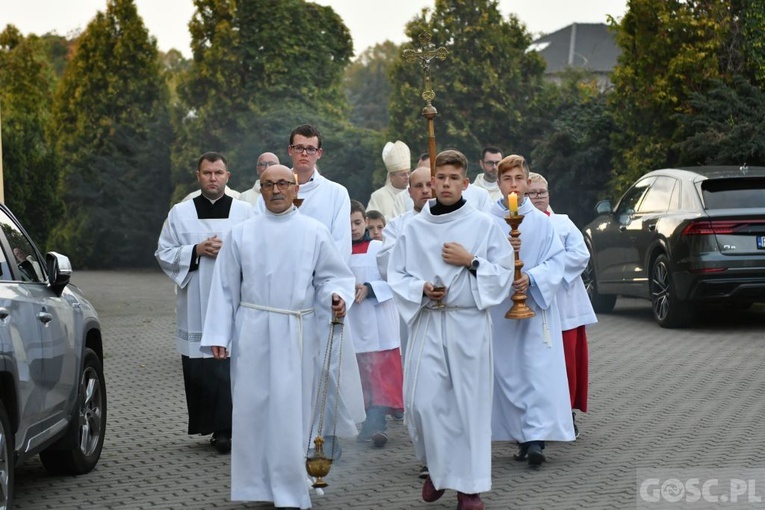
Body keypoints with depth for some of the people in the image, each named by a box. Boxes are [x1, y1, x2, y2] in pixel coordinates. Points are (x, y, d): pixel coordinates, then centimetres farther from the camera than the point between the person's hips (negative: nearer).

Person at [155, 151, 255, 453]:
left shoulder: (244, 212, 8)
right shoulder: (180, 213, 10)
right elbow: (164, 254, 8)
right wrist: (196, 250, -7)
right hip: (195, 306, 1)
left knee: (228, 367, -9)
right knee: (197, 368, 0)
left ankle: (225, 429, -6)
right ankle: (207, 425, 11)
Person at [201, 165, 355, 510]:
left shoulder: (315, 233, 5)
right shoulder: (241, 234, 7)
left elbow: (331, 276, 6)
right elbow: (225, 288, 7)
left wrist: (335, 297, -17)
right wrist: (218, 336, 1)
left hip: (296, 335, -1)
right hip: (252, 333, 1)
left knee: (291, 411, -2)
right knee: (252, 407, 2)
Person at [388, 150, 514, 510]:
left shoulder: (483, 224, 2)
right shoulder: (415, 227, 7)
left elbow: (503, 274, 2)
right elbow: (396, 275, 9)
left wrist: (471, 261, -11)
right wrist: (422, 288, -9)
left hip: (470, 323, -1)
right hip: (427, 322, 1)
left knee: (470, 402, -1)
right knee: (423, 401, -5)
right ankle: (436, 468, 20)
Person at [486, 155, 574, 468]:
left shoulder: (541, 222, 3)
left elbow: (557, 260, 0)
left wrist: (532, 279, -16)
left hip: (536, 304, 0)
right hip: (499, 309, 1)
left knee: (537, 372, -8)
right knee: (507, 371, 3)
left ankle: (535, 438, -11)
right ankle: (524, 436, 12)